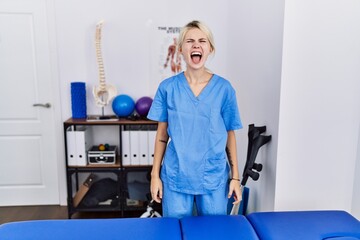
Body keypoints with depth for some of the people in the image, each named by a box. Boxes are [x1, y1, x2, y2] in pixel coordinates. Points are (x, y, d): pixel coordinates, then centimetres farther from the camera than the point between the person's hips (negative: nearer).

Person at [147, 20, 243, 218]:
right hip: (176, 178, 0)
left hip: (214, 178, 1)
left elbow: (229, 135, 2)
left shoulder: (224, 88, -3)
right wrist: (155, 174, 2)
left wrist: (235, 176, 2)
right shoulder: (168, 87, -3)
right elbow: (162, 135, 2)